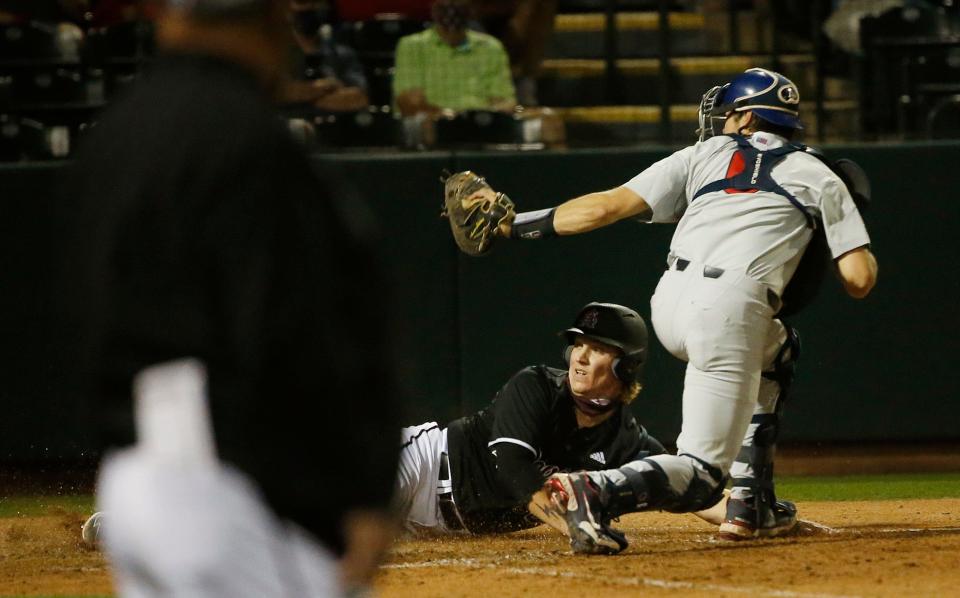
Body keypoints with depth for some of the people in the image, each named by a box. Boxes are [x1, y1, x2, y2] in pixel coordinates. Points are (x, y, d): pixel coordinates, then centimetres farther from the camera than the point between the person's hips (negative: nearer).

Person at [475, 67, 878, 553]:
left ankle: (752, 502, 26)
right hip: (731, 311, -5)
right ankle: (596, 492, -34)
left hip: (668, 308, 5)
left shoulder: (705, 155, 22)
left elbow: (607, 206, 13)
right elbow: (859, 280, 9)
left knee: (777, 348, 36)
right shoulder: (819, 177, 17)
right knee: (700, 475, -3)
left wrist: (516, 224, 18)